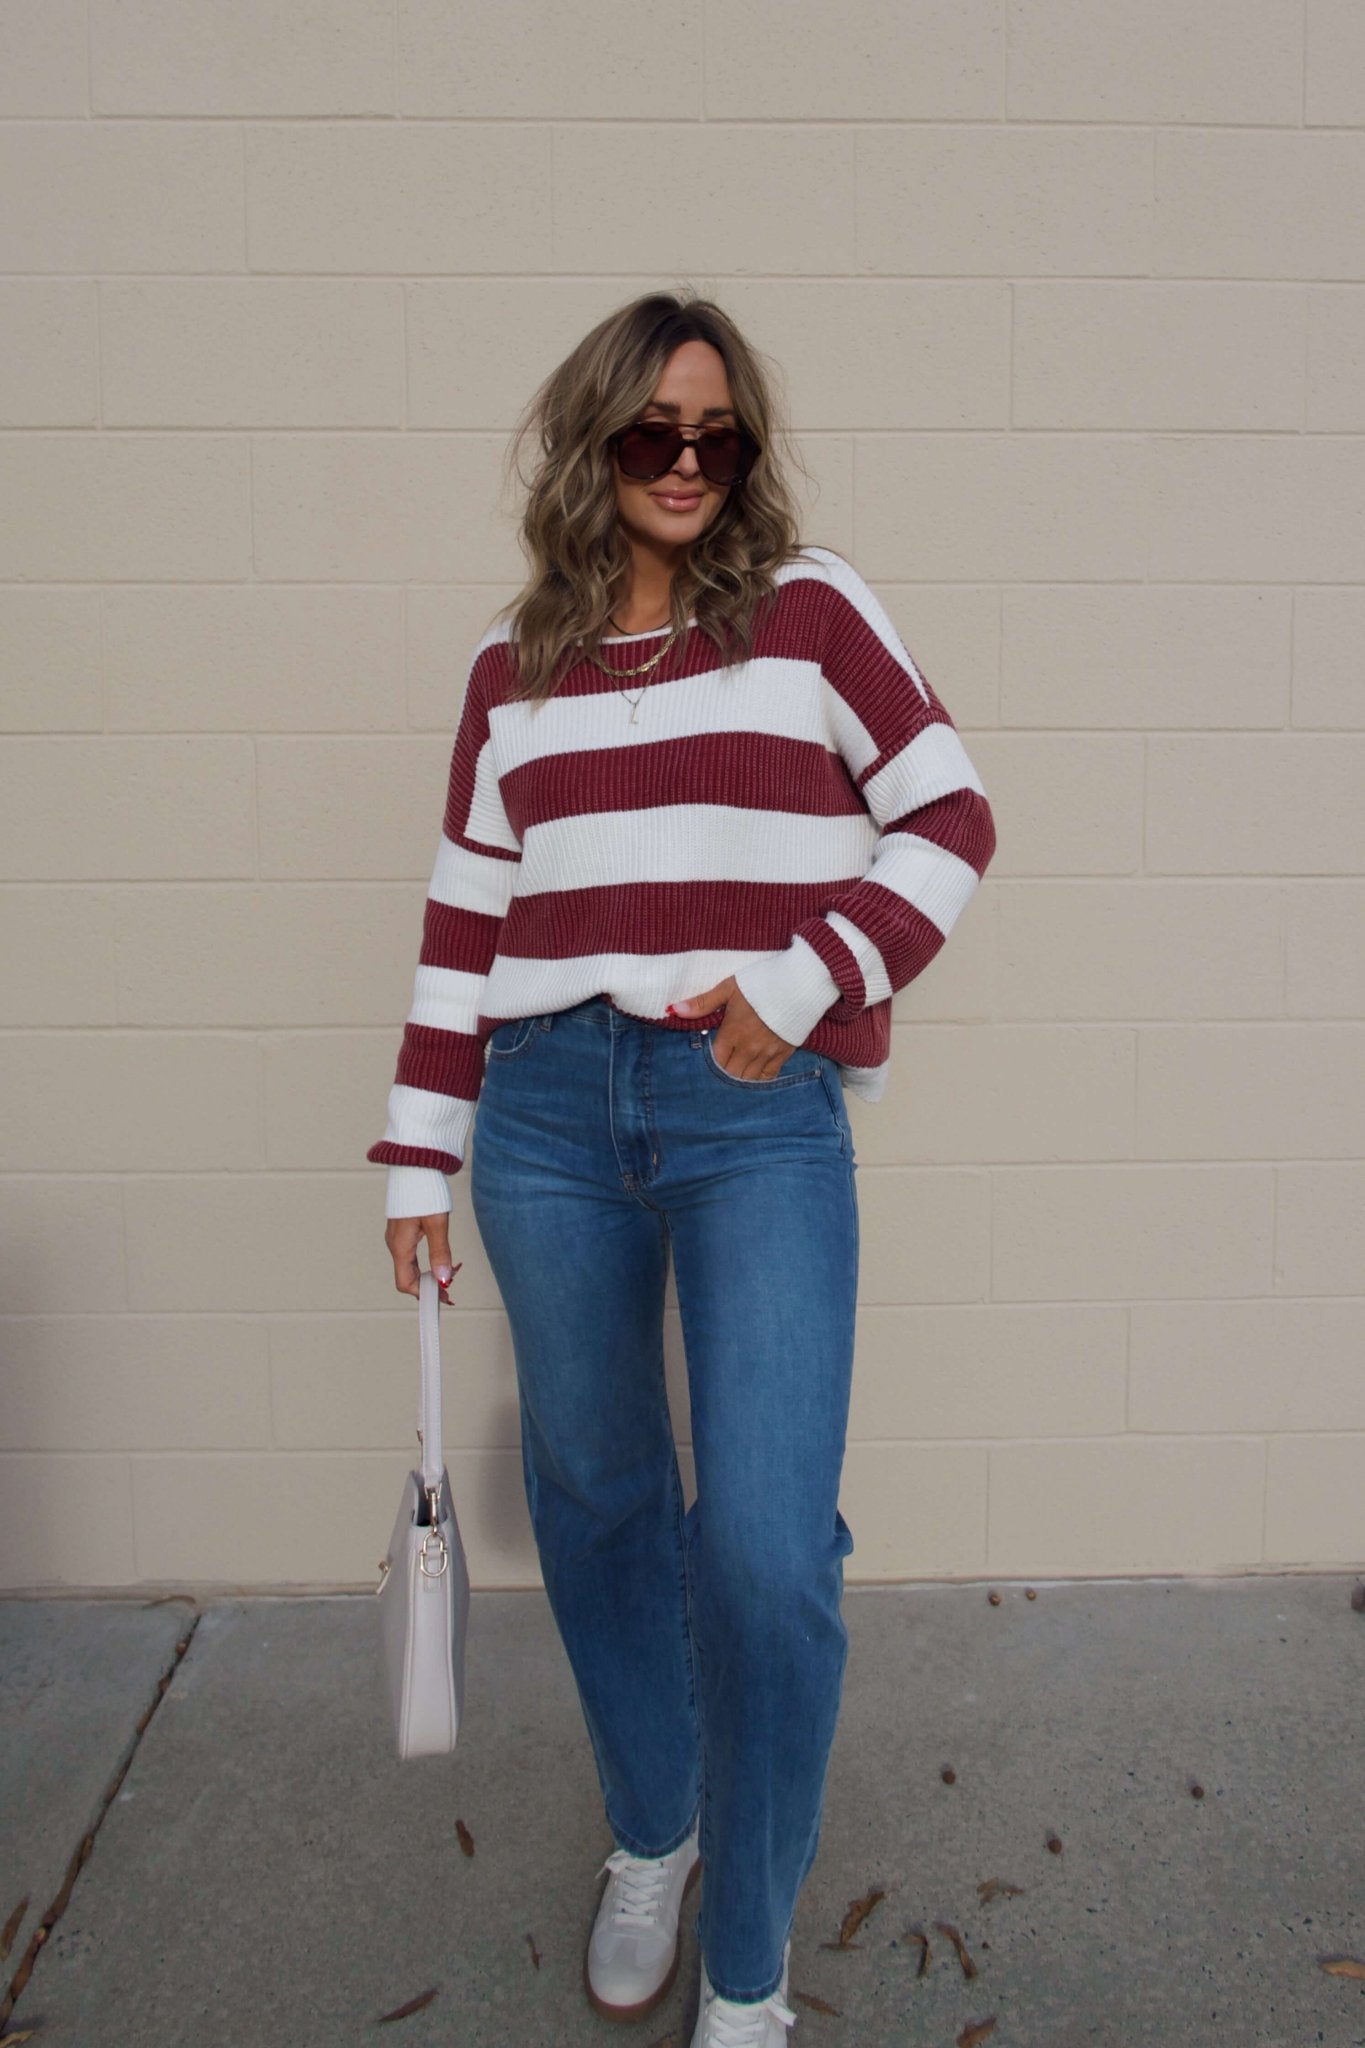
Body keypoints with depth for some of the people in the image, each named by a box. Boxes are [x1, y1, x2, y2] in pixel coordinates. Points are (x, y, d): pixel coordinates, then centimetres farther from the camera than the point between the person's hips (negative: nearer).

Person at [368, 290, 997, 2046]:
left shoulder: (808, 607, 5)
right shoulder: (515, 662, 12)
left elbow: (952, 821, 3)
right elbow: (465, 916, 12)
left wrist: (808, 979, -10)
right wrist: (420, 1157, 9)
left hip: (758, 1117, -3)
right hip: (551, 1111, 3)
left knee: (766, 1550, -9)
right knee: (594, 1502, 13)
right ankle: (649, 1838, 39)